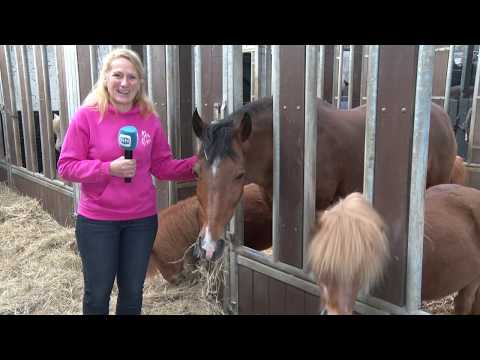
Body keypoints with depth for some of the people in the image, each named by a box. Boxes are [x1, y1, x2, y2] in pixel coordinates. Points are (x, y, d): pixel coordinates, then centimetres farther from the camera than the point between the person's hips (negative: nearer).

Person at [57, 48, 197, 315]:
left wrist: (196, 164, -12)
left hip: (142, 219, 3)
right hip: (97, 221, -2)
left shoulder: (150, 119, -2)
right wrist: (109, 168, -24)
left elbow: (163, 166, 3)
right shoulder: (87, 116, -10)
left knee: (133, 292, 18)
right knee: (97, 294, 13)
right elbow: (66, 166, -10)